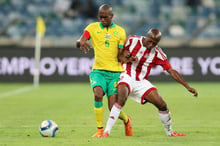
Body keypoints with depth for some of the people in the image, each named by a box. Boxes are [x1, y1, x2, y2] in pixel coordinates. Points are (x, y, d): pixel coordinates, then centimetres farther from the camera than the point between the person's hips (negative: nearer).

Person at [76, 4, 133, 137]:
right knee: (98, 94, -29)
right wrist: (81, 42, -33)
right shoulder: (92, 28, 5)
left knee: (113, 108, -8)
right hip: (98, 71, 0)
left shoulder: (120, 31, 6)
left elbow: (121, 56, 5)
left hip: (115, 72, 0)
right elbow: (79, 41, -10)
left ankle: (126, 120, 28)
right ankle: (100, 130, -15)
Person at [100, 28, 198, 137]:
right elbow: (119, 56, 4)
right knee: (121, 100, -32)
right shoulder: (132, 40, -8)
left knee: (162, 105, -4)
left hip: (142, 82, 3)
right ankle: (107, 131, -28)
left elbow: (171, 71, -3)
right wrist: (128, 59, -19)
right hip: (127, 78, -3)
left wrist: (187, 87, -8)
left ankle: (169, 132, 20)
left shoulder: (157, 53, -6)